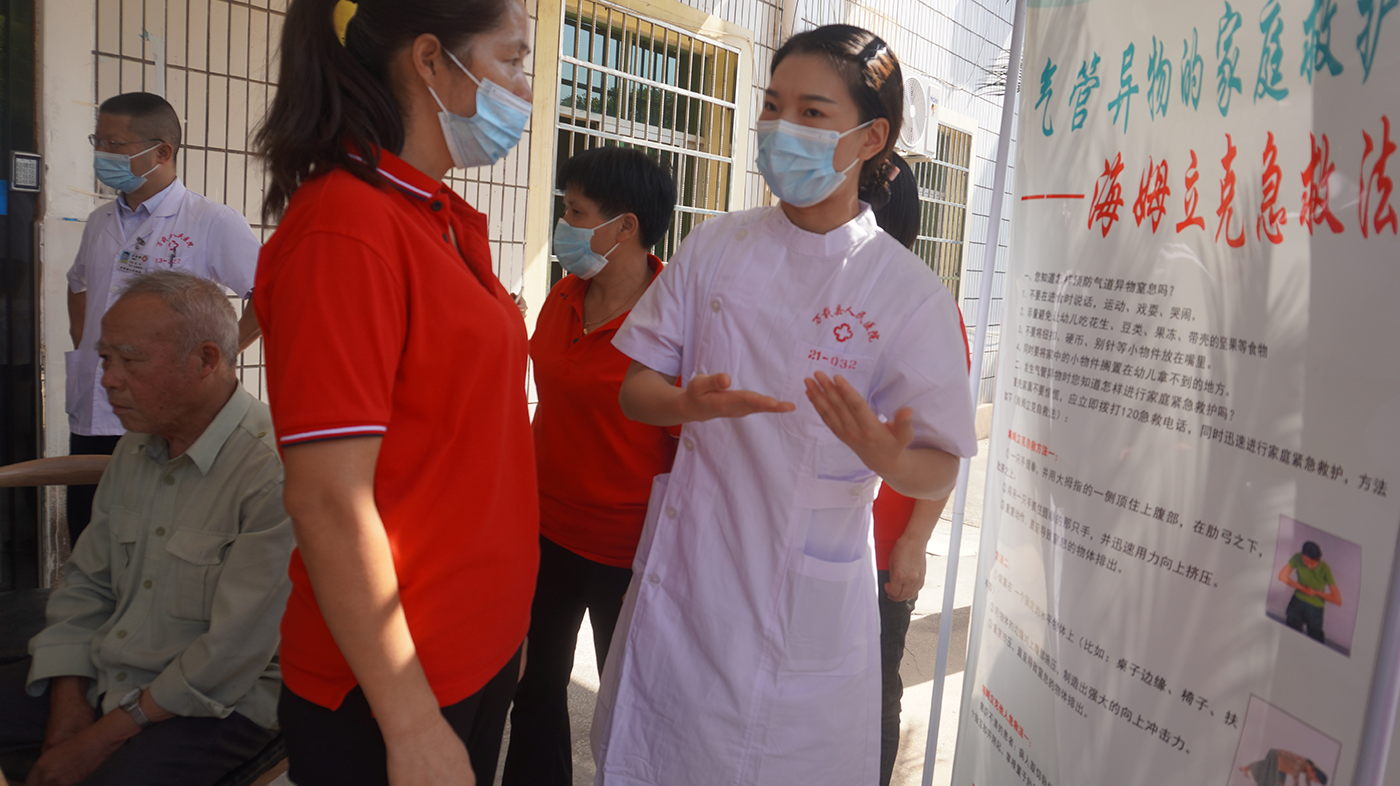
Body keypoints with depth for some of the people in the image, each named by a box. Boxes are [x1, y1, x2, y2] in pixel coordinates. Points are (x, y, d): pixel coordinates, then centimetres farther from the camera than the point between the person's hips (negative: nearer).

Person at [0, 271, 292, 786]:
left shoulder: (274, 471, -23)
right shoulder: (134, 451, 9)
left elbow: (234, 650, -22)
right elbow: (85, 584, 13)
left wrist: (105, 738, -13)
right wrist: (69, 702, 0)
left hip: (215, 701, -8)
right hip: (98, 675, 8)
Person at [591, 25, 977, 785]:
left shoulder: (910, 293, -7)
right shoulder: (714, 247, 1)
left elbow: (939, 472, -5)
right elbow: (636, 388, 4)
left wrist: (886, 457, -29)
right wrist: (692, 404, -19)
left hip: (809, 603, -2)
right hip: (688, 579, 3)